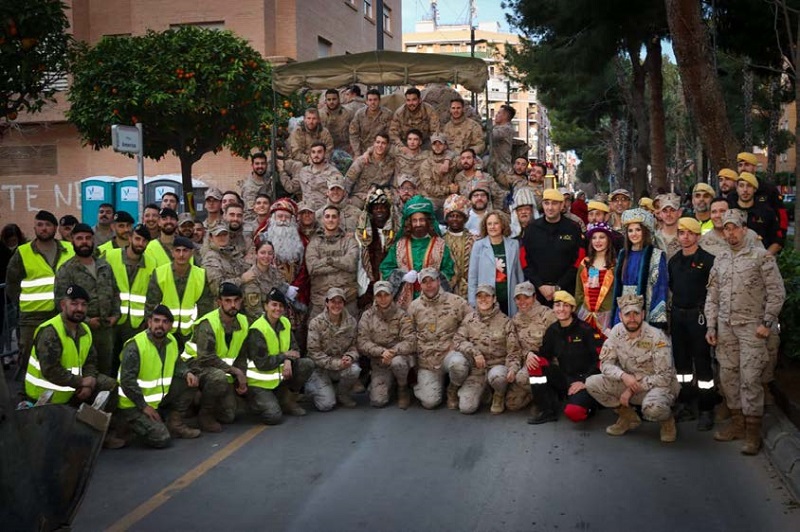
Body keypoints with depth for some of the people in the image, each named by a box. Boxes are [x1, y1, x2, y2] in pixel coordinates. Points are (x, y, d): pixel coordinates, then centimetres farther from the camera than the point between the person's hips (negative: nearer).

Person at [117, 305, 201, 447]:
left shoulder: (171, 341, -1)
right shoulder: (134, 346, -23)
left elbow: (177, 363, 15)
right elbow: (127, 381, -23)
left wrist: (187, 373, -8)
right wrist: (144, 406, -20)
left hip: (158, 397, 7)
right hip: (133, 404, -7)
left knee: (189, 383, -5)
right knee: (162, 439, -20)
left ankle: (175, 424, 8)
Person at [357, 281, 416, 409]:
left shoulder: (401, 315, -6)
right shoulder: (367, 316, -1)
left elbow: (410, 342, -13)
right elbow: (362, 342, -10)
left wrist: (393, 352, -28)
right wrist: (382, 351, -25)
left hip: (399, 356, -1)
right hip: (378, 362, 2)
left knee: (397, 362, -38)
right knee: (378, 401, -13)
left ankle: (403, 388, -4)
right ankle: (390, 383, 22)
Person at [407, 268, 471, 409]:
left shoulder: (457, 302, -3)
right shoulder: (414, 306, 5)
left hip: (450, 353, -1)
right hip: (426, 361, 2)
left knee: (458, 364, -38)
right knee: (429, 402, -12)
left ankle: (453, 390, -4)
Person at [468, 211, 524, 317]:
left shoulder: (513, 245, 6)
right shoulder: (478, 246, 0)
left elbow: (519, 273, 13)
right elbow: (472, 276, 2)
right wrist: (472, 304, -2)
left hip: (509, 300, 2)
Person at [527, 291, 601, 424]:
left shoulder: (586, 329, -10)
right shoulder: (552, 331, 6)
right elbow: (544, 355, 13)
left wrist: (585, 382, -19)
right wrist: (531, 356, -10)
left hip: (585, 380, -6)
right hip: (564, 378, 6)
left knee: (573, 412, -32)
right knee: (536, 363, -15)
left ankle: (589, 403, 7)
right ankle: (547, 411, -9)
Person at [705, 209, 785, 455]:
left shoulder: (761, 256, -3)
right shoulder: (719, 260, 13)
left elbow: (777, 292, -5)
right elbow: (712, 296, 14)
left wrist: (767, 323, -10)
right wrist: (710, 326, 7)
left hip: (751, 326, -5)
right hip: (725, 326, 5)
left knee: (750, 378, -7)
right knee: (728, 375, 8)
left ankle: (753, 432, 1)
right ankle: (737, 423, 20)